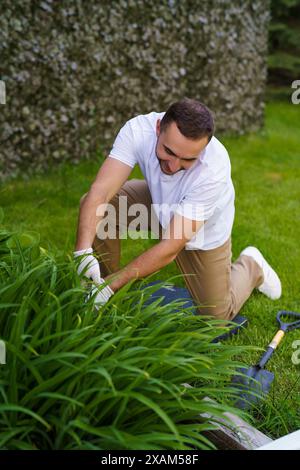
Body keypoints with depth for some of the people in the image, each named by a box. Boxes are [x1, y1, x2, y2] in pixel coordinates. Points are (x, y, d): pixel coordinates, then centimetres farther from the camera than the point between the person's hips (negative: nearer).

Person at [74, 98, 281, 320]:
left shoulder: (214, 169, -41)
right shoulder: (138, 129, -34)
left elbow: (171, 248, -40)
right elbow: (101, 190, -39)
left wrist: (110, 286, -44)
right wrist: (83, 252, -54)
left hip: (205, 229, -2)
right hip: (158, 202, 3)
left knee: (217, 315, 2)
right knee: (95, 204, -22)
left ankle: (250, 265, 33)